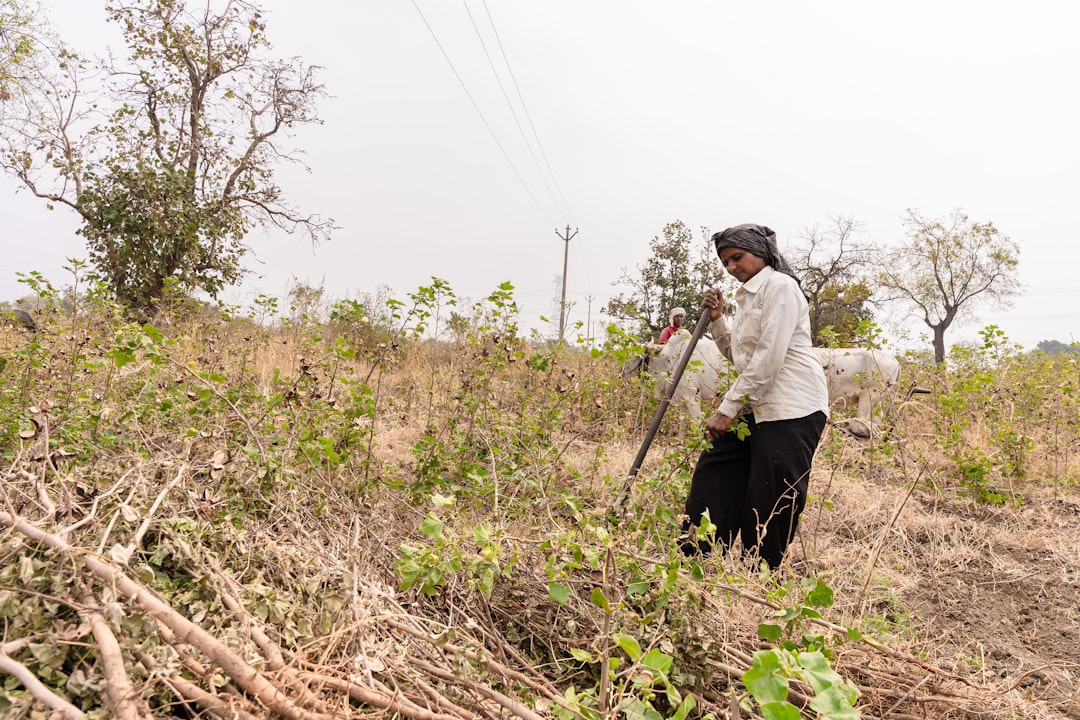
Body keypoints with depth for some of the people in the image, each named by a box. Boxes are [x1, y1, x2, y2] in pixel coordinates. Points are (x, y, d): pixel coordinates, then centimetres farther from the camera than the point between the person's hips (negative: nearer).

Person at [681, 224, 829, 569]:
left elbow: (768, 357, -19)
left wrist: (727, 410, -18)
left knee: (771, 502, -2)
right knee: (713, 476, 7)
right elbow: (738, 356, 23)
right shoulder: (746, 296, 17)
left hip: (791, 408, -9)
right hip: (754, 408, 9)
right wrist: (716, 319, 8)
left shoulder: (779, 286, -10)